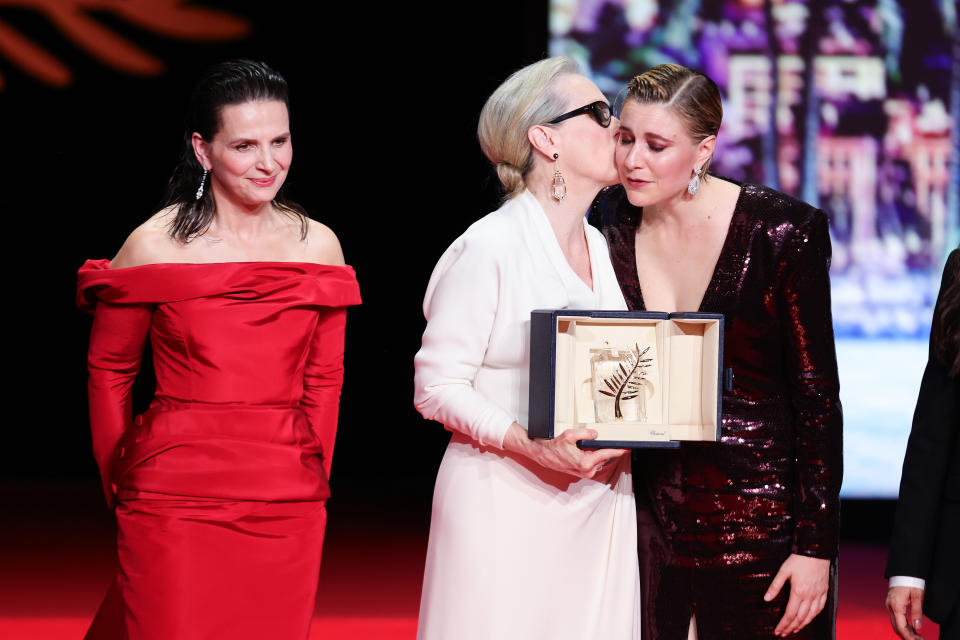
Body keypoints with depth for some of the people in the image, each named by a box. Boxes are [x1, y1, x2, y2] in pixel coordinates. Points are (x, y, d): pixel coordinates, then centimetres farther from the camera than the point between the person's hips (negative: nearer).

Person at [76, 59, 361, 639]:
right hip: (176, 499, -3)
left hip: (286, 509, 3)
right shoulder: (155, 245, -3)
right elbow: (108, 371, 6)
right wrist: (123, 484, 8)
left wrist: (312, 480, 14)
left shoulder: (318, 246, 6)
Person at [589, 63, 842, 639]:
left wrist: (816, 545, -11)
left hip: (759, 521, -4)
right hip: (646, 519, 4)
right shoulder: (611, 226, 1)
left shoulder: (779, 235, -12)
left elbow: (818, 396, -9)